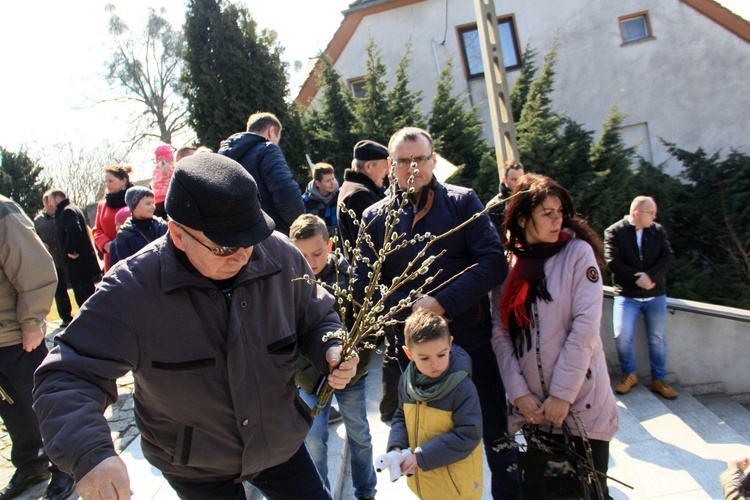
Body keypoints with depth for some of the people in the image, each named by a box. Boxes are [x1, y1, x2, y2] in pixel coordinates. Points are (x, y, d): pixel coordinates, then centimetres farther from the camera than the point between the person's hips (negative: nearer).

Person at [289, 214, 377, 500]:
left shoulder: (348, 274, -11)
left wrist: (354, 368, -13)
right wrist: (312, 379, -13)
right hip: (311, 377, 0)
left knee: (359, 435, 15)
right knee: (313, 439, 4)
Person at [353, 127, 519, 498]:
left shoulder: (463, 201, 1)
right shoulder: (375, 217, 4)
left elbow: (494, 262, -9)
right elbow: (363, 283, 0)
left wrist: (443, 302, -19)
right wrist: (410, 306, -15)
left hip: (473, 341, -1)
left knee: (497, 434, 11)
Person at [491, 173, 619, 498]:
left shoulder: (577, 252, -6)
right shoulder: (506, 263, 3)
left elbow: (586, 325, -13)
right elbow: (500, 334, -1)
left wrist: (562, 394, -15)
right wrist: (518, 393, -9)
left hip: (580, 401, -2)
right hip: (532, 405, 3)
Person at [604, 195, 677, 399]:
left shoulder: (658, 231, 6)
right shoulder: (614, 232, -4)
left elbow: (668, 257, -3)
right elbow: (612, 262, -12)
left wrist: (650, 276, -19)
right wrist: (636, 278, -18)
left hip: (656, 295, 3)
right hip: (626, 295, -3)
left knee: (657, 339, 8)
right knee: (622, 336, -13)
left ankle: (659, 380, 23)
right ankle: (629, 374, 11)